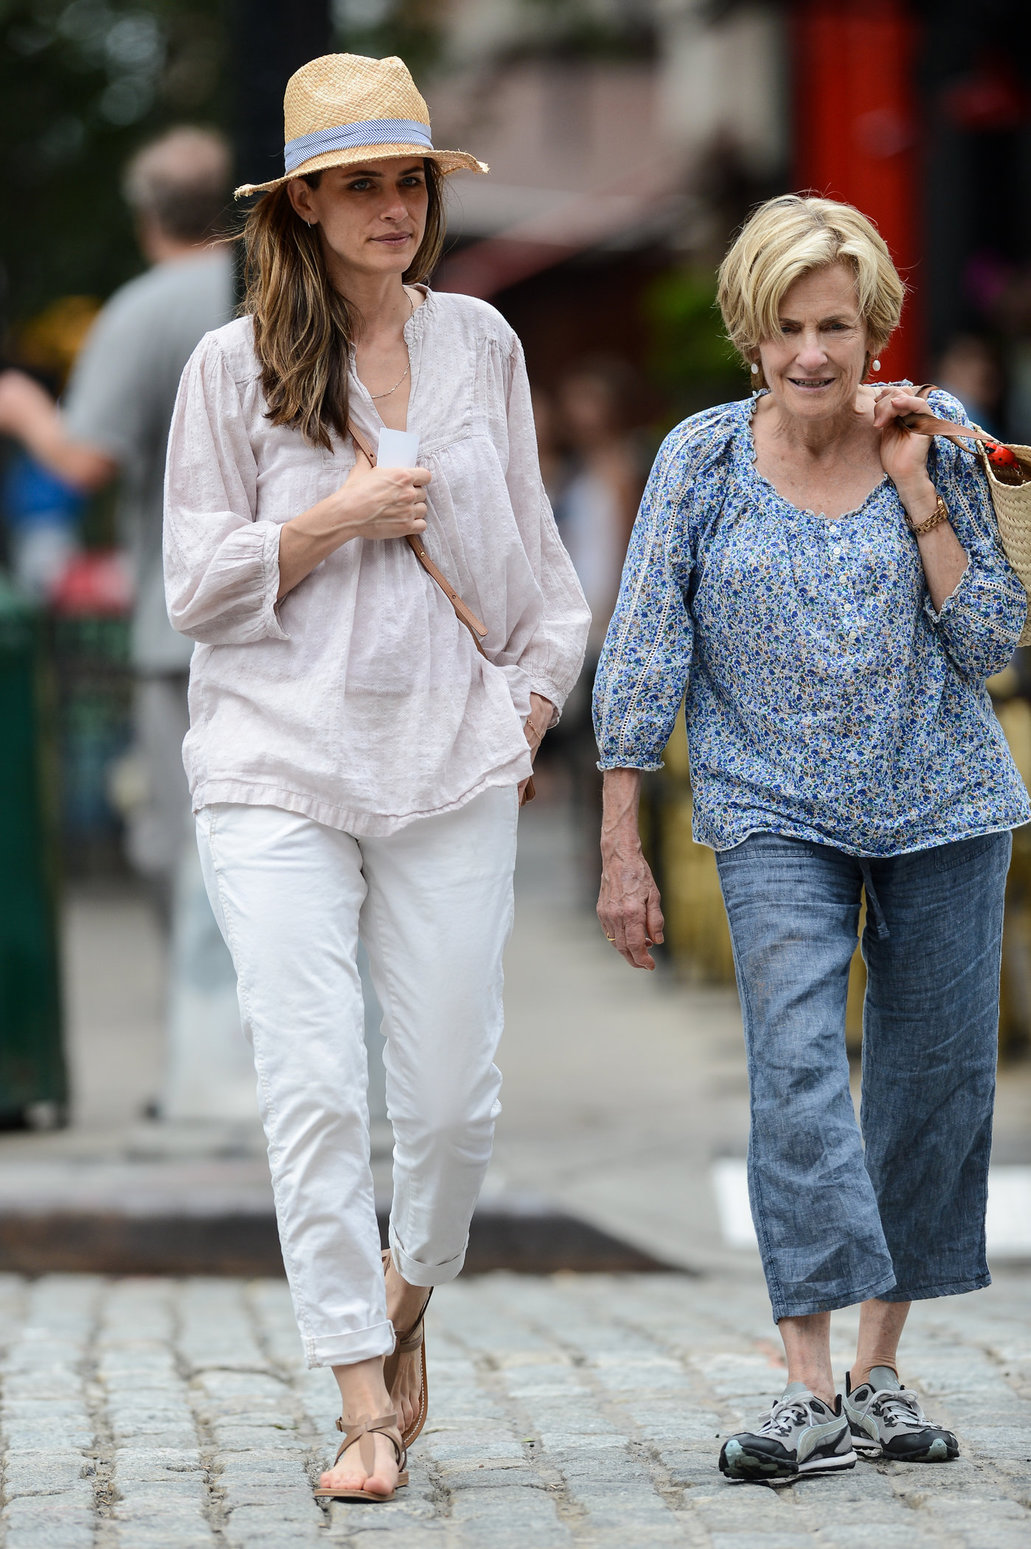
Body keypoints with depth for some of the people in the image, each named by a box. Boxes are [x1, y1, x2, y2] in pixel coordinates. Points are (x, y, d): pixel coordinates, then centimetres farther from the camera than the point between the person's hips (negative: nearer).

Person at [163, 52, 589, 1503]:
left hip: (452, 765, 2)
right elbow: (194, 588, 1)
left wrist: (537, 687, 12)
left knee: (454, 1094, 3)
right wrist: (328, 522, -10)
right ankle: (365, 1403, -2)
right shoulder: (235, 365, 1)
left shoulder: (479, 343, 9)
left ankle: (408, 1295, 33)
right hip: (276, 770, -2)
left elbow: (529, 542, 20)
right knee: (312, 1085, -10)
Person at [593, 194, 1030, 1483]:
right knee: (795, 1062, -17)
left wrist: (918, 493, -13)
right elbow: (643, 657, -1)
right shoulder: (702, 459, -3)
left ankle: (881, 1373, 18)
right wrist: (622, 847, -3)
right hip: (777, 812, -2)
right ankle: (813, 1392, -19)